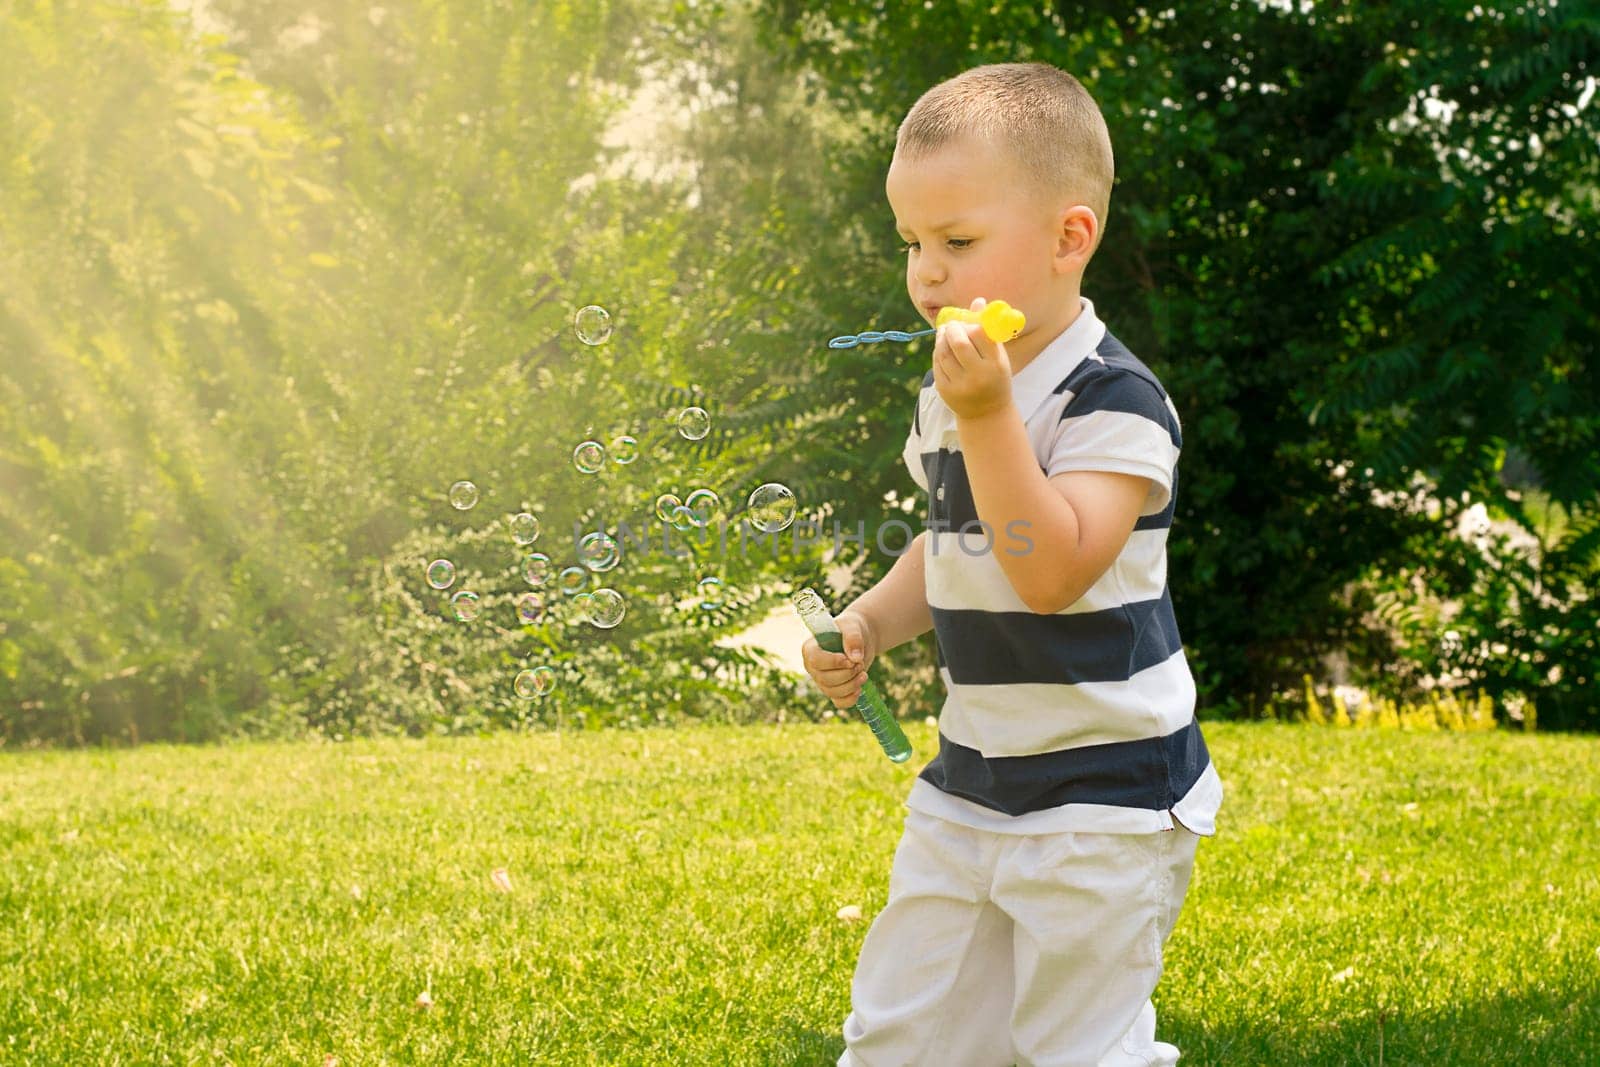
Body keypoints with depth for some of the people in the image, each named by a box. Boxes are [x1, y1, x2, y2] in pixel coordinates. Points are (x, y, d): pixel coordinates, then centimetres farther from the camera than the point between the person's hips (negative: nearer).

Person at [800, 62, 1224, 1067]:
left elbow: (1051, 574, -28)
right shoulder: (950, 397, 8)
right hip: (969, 785, 8)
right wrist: (871, 623, 5)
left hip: (1102, 799, -8)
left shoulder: (1114, 401, -17)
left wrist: (989, 417, -32)